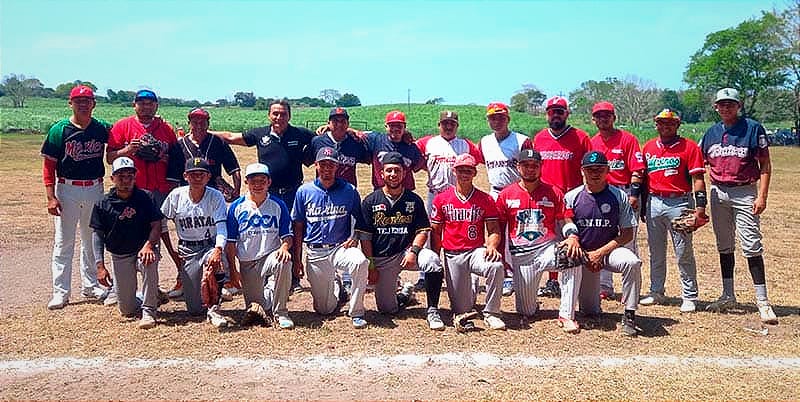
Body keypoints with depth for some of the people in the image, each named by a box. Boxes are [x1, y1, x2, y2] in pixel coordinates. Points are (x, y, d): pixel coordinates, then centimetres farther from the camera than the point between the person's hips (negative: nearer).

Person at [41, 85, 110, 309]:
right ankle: (60, 292, 7)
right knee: (64, 242, 1)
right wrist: (51, 196, -12)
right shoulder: (59, 130, -4)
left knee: (92, 239, 12)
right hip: (67, 190, -3)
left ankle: (90, 286, 25)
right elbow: (49, 164, -4)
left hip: (95, 190, 3)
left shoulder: (102, 129, 2)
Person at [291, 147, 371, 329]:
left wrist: (354, 237, -10)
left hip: (341, 247, -1)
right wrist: (297, 259, 4)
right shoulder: (304, 191, 2)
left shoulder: (349, 191, -1)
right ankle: (336, 286, 38)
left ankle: (356, 312, -17)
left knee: (360, 262, -37)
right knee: (324, 309, 3)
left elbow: (360, 220, 10)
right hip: (315, 253, 1)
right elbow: (297, 228, 7)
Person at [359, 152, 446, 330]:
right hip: (381, 259, 0)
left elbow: (423, 230, 2)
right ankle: (405, 294, 32)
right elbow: (365, 237, 1)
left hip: (407, 251, 0)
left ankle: (432, 310, -18)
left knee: (433, 261, -33)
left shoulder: (414, 200, 4)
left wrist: (414, 251, -16)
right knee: (387, 308, -3)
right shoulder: (370, 201, 2)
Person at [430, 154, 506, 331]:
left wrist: (492, 246, -19)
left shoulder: (485, 200, 3)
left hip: (477, 251, 0)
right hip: (452, 255, 0)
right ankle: (470, 291, 37)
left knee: (496, 266, -36)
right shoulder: (441, 199, 4)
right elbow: (435, 232, 8)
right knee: (461, 309, -2)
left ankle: (491, 314, -16)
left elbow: (493, 230, 3)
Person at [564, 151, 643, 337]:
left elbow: (627, 234, -4)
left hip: (610, 250, -1)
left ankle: (629, 316, -23)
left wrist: (600, 252, -14)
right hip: (583, 254, 1)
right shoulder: (571, 197, -1)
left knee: (632, 262, -36)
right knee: (590, 312, 2)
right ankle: (592, 294, 38)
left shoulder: (619, 196, -3)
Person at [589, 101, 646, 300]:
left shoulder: (627, 139, -2)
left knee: (628, 242, -1)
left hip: (625, 193, -5)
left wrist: (634, 194, -16)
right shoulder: (591, 142, 12)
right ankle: (604, 287, 15)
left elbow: (637, 170, -8)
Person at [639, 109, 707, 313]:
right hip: (653, 203, 5)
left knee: (684, 253, -2)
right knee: (655, 252, 12)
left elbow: (697, 178, -7)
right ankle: (656, 292, 23)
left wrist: (700, 205, -16)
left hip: (679, 203, -5)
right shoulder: (648, 147, 13)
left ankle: (689, 297, 7)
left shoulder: (689, 147, -2)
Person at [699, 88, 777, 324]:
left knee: (751, 246, -8)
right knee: (724, 247, 12)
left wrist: (762, 196, -14)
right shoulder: (711, 133, 10)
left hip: (744, 193, -5)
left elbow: (765, 165, -5)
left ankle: (762, 301, -4)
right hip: (718, 194, 5)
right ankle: (728, 296, 22)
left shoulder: (753, 128, -4)